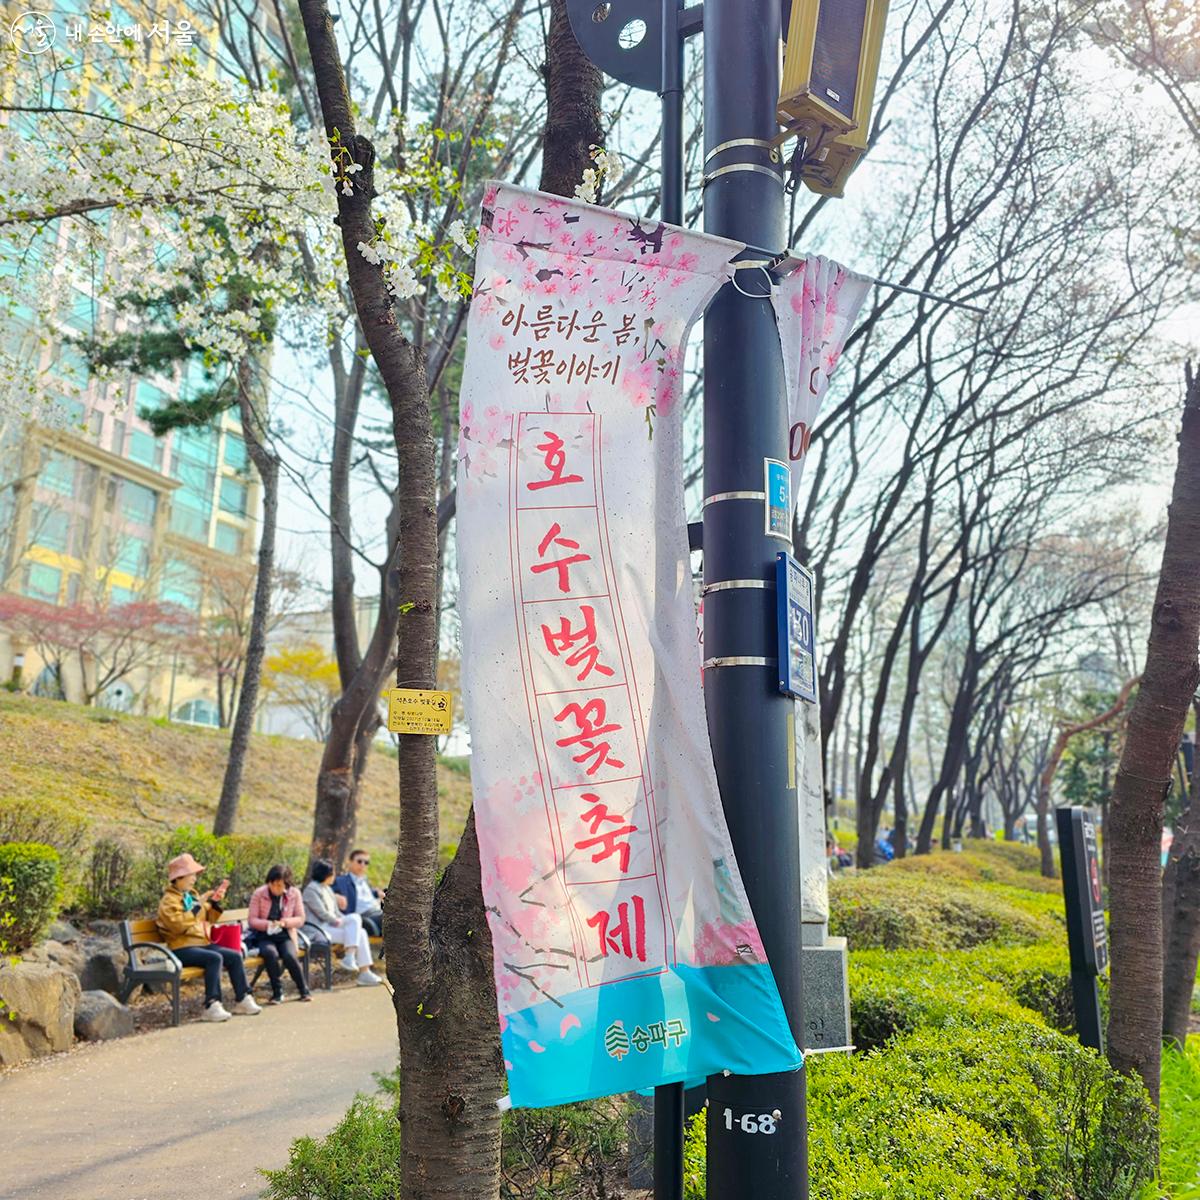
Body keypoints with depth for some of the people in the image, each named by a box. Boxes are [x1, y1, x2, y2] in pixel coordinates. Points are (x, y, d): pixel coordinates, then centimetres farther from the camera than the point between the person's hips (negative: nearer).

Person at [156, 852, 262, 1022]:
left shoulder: (191, 895, 19)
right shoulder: (169, 900, -6)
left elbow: (208, 919, 27)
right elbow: (178, 925, -22)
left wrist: (215, 903, 10)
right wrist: (197, 905, -21)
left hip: (202, 943, 8)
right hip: (182, 948, -8)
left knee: (234, 956, -9)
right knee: (214, 958, -32)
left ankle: (242, 1000, -4)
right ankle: (211, 1005, -31)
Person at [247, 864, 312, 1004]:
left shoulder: (294, 893, -3)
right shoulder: (258, 894, -7)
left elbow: (300, 919, 2)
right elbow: (252, 920, -5)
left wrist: (285, 922, -18)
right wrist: (267, 924, -24)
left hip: (285, 936, 1)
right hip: (264, 936, -1)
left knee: (289, 956, -30)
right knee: (271, 954, -34)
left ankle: (304, 990, -6)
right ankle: (278, 993, -16)